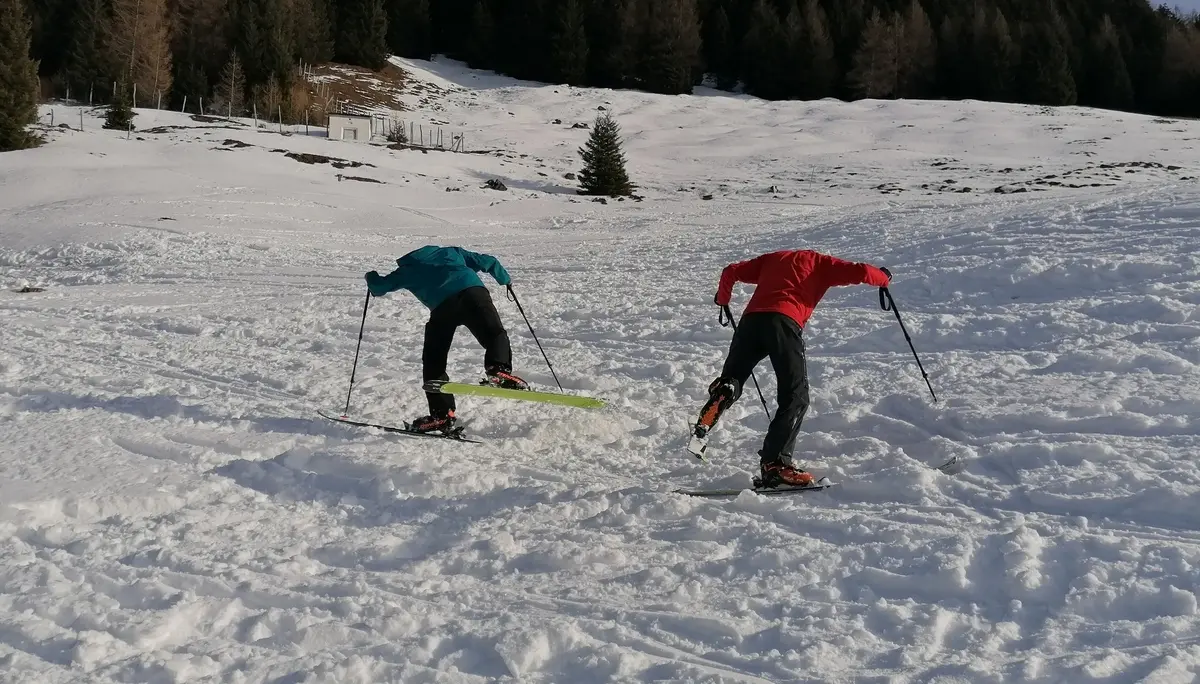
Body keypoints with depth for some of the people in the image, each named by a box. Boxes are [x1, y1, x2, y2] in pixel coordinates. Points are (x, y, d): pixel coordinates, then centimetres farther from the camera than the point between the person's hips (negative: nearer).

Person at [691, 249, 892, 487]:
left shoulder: (772, 259, 33)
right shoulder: (820, 263, 23)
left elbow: (731, 272, 30)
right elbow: (859, 272, 12)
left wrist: (723, 299, 48)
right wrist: (883, 278, 32)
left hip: (751, 319, 4)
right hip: (785, 323, -4)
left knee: (731, 381, 13)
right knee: (796, 398, 3)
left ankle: (719, 394, -24)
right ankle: (775, 463, -10)